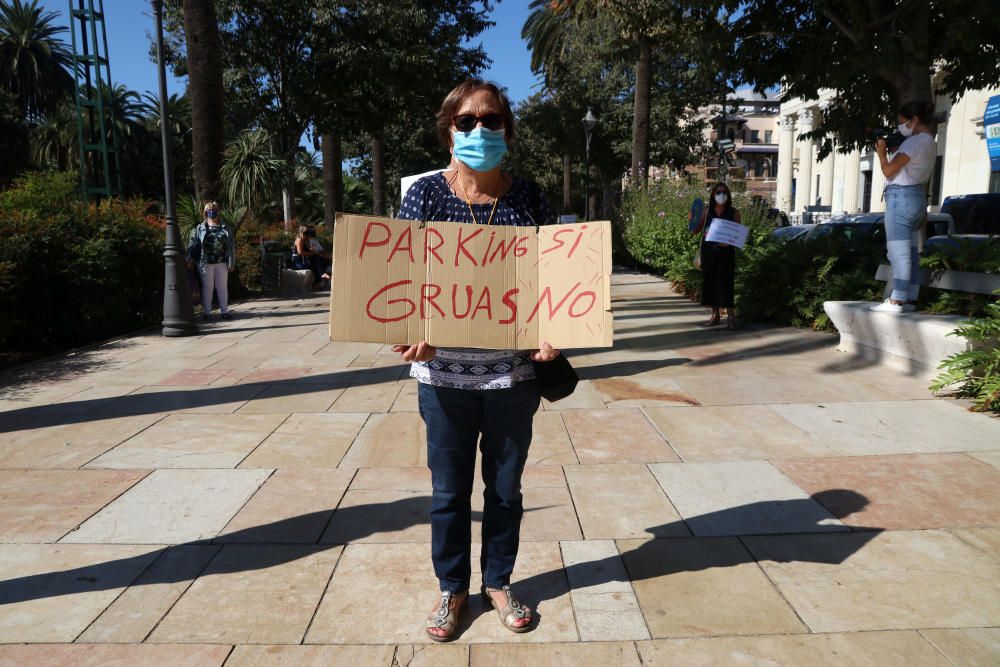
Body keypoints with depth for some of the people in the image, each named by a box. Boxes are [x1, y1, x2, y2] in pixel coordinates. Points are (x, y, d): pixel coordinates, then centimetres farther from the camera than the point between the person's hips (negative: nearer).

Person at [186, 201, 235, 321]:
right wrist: (190, 259, -10)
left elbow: (231, 245, 3)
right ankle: (206, 312, 11)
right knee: (207, 287, 5)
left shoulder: (225, 228, 5)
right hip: (205, 263, -1)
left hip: (221, 262, 1)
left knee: (222, 287, 7)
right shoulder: (200, 228, 3)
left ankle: (224, 311, 14)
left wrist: (231, 262, -2)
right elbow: (192, 243, -1)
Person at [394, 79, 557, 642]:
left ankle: (499, 581, 38)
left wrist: (552, 334, -12)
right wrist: (414, 335, -21)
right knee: (450, 490, 13)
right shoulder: (426, 194, -2)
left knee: (505, 487, 16)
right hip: (445, 372, -1)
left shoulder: (528, 196, 1)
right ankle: (452, 588, 35)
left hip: (513, 370, 1)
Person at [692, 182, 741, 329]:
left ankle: (730, 316, -3)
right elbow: (696, 231, 9)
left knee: (725, 281, -7)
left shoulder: (733, 213, 3)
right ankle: (715, 314, 16)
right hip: (708, 250, 3)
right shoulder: (707, 211, 7)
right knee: (710, 281, 5)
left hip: (725, 252, -2)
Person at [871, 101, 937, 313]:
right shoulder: (929, 142, 19)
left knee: (898, 251, -11)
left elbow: (889, 171, -13)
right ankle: (910, 299, 13)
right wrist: (891, 152, 12)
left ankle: (896, 301, -13)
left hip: (901, 197, -10)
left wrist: (881, 154, 2)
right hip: (917, 197, 10)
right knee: (910, 252, 10)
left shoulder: (915, 141, -12)